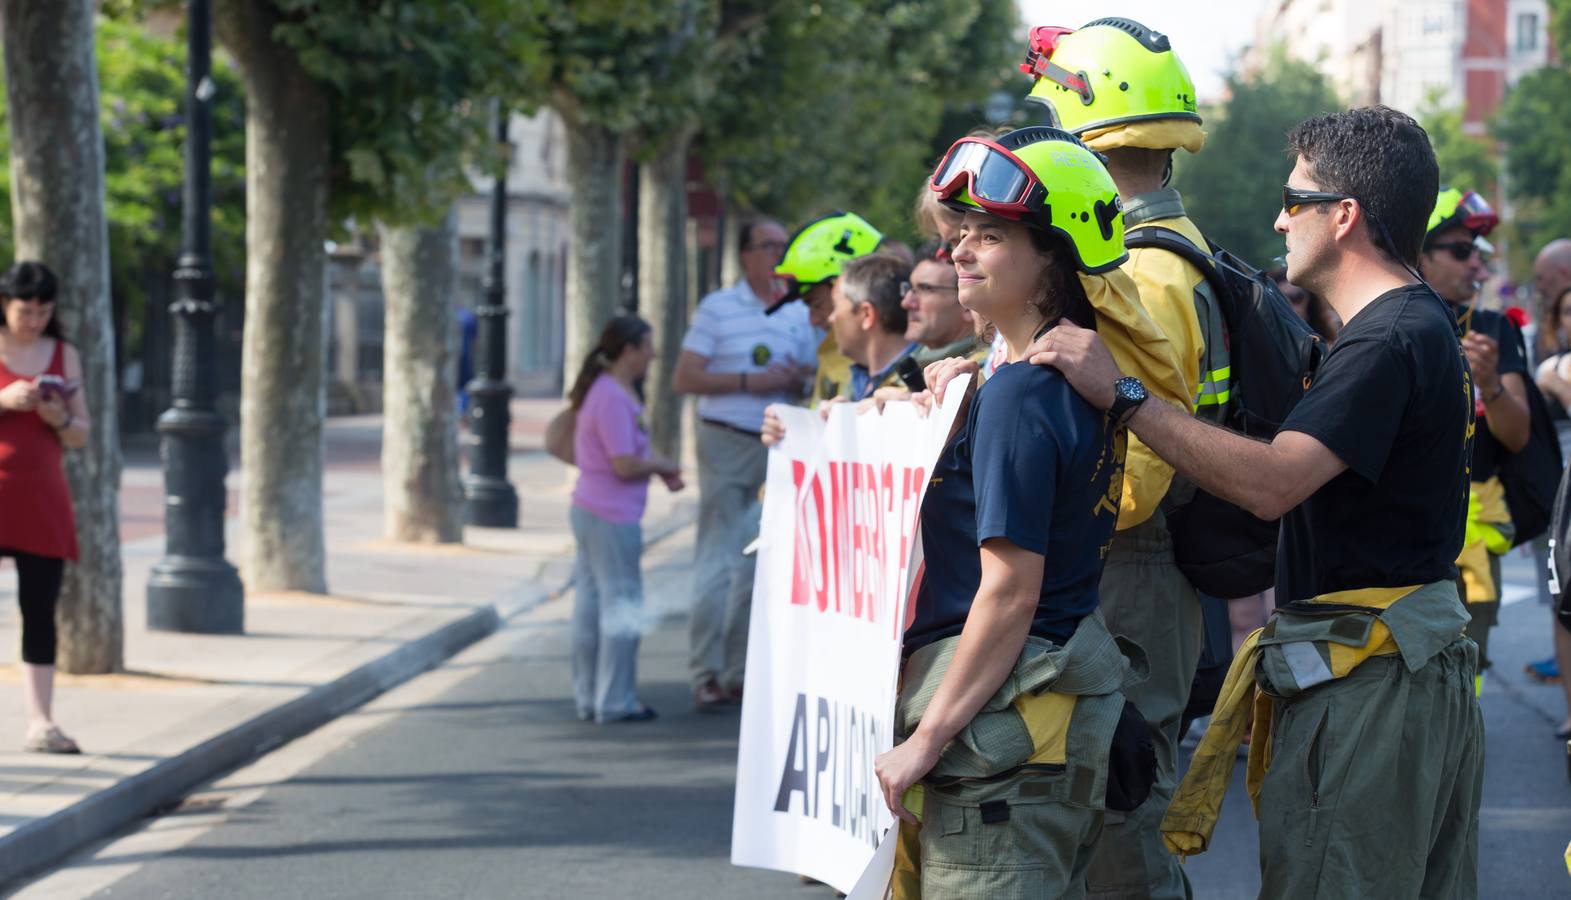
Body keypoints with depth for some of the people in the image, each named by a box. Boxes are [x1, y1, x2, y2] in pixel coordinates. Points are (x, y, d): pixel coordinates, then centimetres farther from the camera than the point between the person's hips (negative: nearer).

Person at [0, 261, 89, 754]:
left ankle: (40, 723, -4)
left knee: (41, 610, -2)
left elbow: (82, 436, 13)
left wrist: (59, 420, -8)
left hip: (43, 496, 3)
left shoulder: (65, 356, 12)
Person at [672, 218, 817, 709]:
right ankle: (706, 674, -1)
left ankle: (741, 672, 12)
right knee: (718, 562, -6)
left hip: (778, 446, 5)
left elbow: (812, 379, 19)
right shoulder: (717, 308, -2)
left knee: (760, 564, 6)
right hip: (727, 443, -5)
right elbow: (683, 379, -8)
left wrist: (797, 380, -5)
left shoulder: (798, 314, 12)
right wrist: (749, 381, -15)